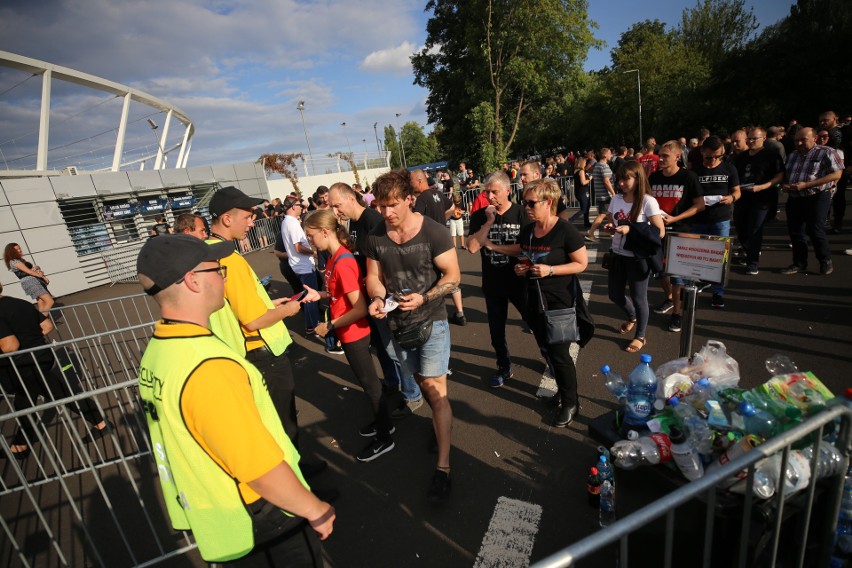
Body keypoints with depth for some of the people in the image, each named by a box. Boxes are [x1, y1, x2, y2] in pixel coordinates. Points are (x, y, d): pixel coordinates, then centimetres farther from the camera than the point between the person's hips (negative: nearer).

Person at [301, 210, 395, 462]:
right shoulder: (335, 257, 2)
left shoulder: (342, 263, -26)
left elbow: (360, 308, -27)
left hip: (354, 334, -9)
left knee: (369, 382, 7)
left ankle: (384, 438, 26)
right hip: (349, 333, 9)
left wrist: (329, 326, -18)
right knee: (367, 379, 22)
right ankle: (382, 422, 42)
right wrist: (320, 295, 0)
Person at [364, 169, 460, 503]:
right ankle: (444, 420, 48)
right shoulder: (375, 237, -2)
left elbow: (453, 276, -14)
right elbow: (373, 276, 6)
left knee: (435, 390, -6)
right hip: (398, 323, 5)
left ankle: (443, 467, 6)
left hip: (430, 321, -5)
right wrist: (377, 298, -15)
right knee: (421, 381, 21)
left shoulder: (433, 232, -16)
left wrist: (424, 297, -28)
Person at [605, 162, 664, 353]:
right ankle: (632, 317, 47)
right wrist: (609, 228, -9)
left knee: (638, 297, 6)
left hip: (637, 257, -6)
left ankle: (640, 336, 26)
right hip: (618, 254, 6)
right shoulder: (616, 199, 3)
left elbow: (660, 232, -17)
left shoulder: (647, 201, -14)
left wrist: (630, 229, -26)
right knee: (614, 294, 16)